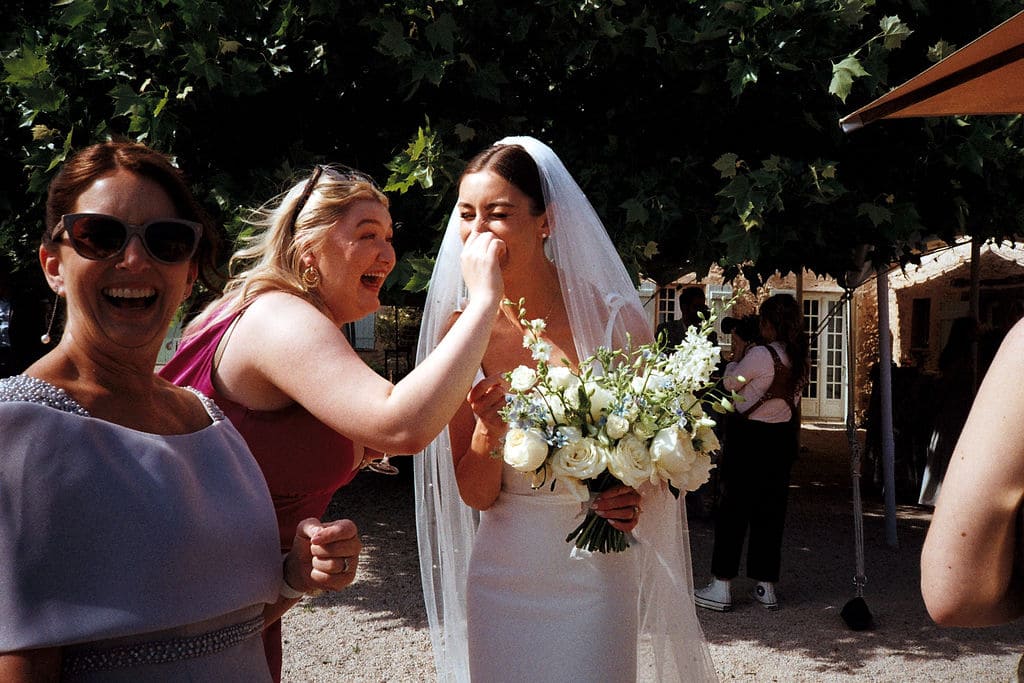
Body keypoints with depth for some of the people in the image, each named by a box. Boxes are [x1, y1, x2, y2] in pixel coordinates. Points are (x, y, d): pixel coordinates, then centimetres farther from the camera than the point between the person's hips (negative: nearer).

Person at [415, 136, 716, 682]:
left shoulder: (613, 319, -13)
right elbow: (475, 495, -4)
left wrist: (633, 498, -20)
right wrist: (488, 429, -24)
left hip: (594, 571, -2)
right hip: (502, 571, 2)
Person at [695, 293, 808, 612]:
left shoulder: (759, 355, -20)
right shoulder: (801, 358, 2)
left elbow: (730, 383, -6)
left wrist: (738, 354, 7)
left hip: (749, 436, -6)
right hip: (783, 438, 7)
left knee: (733, 508, 2)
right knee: (771, 509, 13)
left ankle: (721, 588, 4)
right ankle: (766, 587, 18)